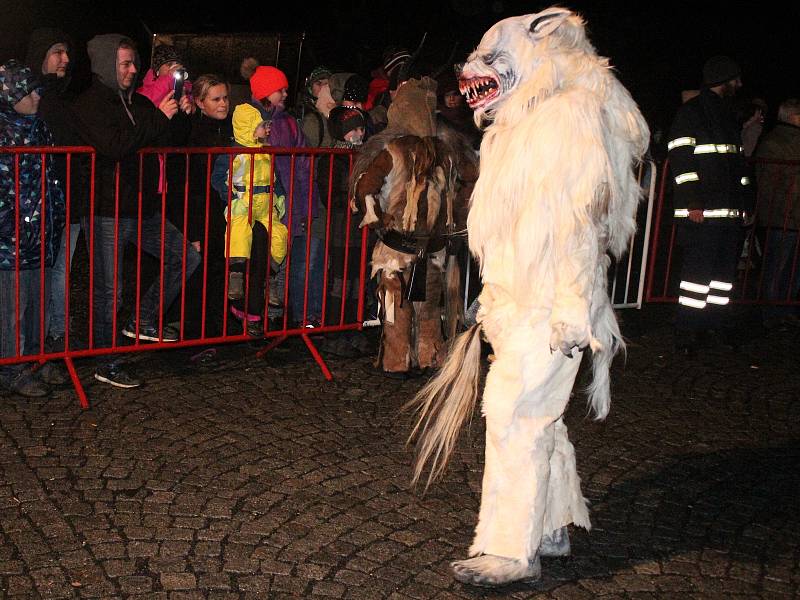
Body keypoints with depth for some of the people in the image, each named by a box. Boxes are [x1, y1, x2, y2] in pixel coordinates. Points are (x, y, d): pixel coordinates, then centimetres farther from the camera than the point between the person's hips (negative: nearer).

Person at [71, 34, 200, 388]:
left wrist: (177, 116, -2)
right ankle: (107, 365, 12)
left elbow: (162, 145, 15)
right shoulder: (88, 105, -9)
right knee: (109, 291, 0)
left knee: (186, 257, 5)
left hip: (141, 209, 7)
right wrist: (159, 118, -20)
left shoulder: (139, 103, 12)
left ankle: (144, 321, 17)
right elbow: (115, 146, -25)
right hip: (107, 213, -7)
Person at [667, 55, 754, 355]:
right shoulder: (691, 113, -5)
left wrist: (745, 202, 19)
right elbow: (682, 159, -12)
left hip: (731, 212, 9)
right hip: (702, 212, -9)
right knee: (698, 269, -10)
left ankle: (717, 323, 22)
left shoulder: (729, 117, 22)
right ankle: (687, 332, -4)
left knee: (725, 270, 11)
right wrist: (693, 203, -19)